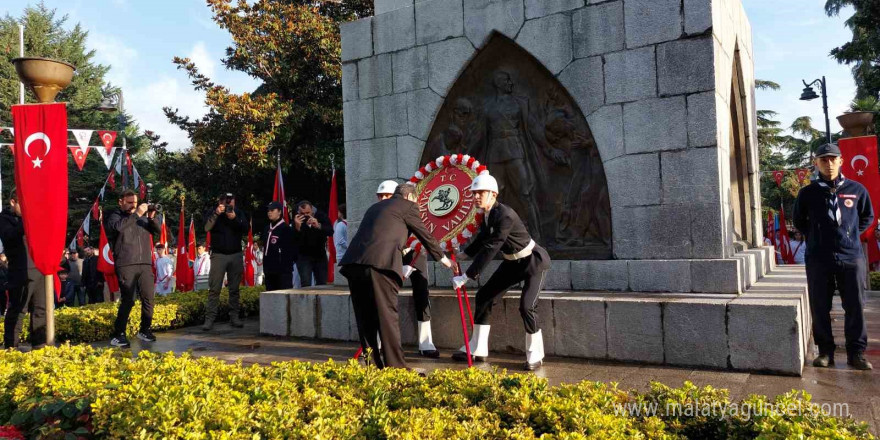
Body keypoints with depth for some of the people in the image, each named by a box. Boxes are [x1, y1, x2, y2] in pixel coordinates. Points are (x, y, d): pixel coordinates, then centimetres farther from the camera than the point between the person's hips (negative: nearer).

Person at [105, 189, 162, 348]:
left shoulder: (142, 216, 18)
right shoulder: (114, 216, 6)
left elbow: (158, 230, 13)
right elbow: (118, 227, -16)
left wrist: (152, 217, -5)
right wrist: (137, 214, -18)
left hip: (145, 264, 5)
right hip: (125, 265, -4)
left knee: (148, 298, 4)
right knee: (128, 300, -9)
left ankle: (145, 330, 19)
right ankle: (118, 335, 0)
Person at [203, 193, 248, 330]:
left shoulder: (238, 213, 5)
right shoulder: (213, 213, 0)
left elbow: (245, 229, -7)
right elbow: (207, 228, -16)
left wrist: (235, 219, -21)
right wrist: (216, 213, -27)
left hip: (236, 255, 2)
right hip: (218, 255, -2)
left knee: (234, 288, 5)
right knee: (214, 288, -5)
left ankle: (234, 317, 10)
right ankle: (209, 318, -4)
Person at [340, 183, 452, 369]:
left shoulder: (375, 207, 32)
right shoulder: (408, 206, 14)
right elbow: (424, 234, 20)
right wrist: (441, 257, 35)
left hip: (354, 262, 7)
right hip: (380, 263, -6)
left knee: (365, 317, 12)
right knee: (387, 316, -3)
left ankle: (372, 365, 18)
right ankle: (396, 366, -2)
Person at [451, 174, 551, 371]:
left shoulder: (505, 215, -32)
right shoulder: (486, 215, -6)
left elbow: (490, 248, -35)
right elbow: (482, 241, 11)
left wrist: (466, 277, -35)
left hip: (534, 261, -9)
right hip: (513, 262, 9)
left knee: (526, 306, -19)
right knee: (484, 295, 4)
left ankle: (535, 356, 4)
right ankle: (477, 349, 14)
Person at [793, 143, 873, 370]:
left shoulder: (856, 189, 4)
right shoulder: (807, 193, 2)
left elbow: (868, 217, 18)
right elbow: (799, 221, 16)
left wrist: (852, 234, 7)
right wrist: (815, 236, 6)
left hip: (851, 257, 1)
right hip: (818, 259, 0)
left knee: (855, 307, 4)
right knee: (820, 308, 4)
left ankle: (856, 353, 15)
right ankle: (825, 351, 14)